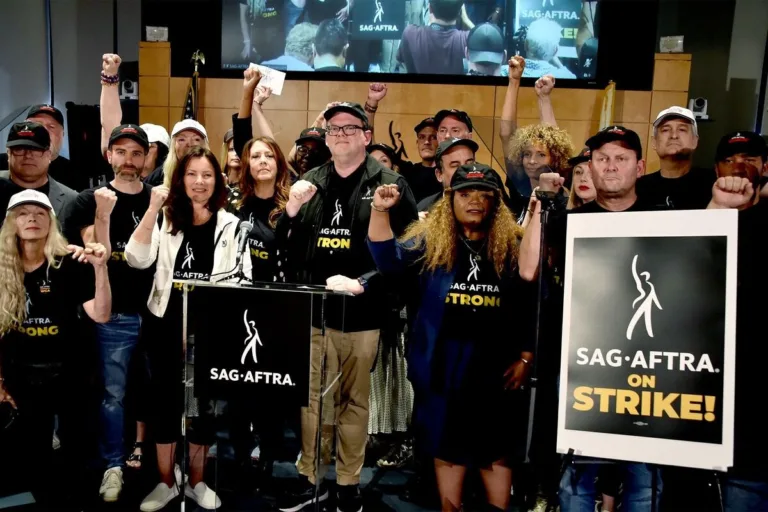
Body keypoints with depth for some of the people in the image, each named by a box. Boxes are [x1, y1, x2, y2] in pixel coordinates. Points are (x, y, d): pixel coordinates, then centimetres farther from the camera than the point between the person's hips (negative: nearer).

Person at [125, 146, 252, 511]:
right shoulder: (165, 219, 3)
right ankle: (166, 482, 25)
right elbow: (137, 260, -12)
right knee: (165, 400, 8)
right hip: (166, 324, 1)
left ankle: (196, 482, 26)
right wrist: (152, 209, -18)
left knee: (203, 403, 9)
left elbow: (243, 277, 0)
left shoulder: (231, 225, 1)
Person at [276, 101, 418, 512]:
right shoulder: (309, 183, 12)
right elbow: (284, 245, 16)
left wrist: (362, 283, -18)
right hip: (312, 311, 3)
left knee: (354, 400, 10)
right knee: (311, 398, 11)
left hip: (363, 314, -3)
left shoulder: (390, 185, -2)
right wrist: (291, 211, -4)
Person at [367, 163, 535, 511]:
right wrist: (380, 211, -21)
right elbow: (389, 260, -10)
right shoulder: (428, 243, 1)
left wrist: (525, 358, -1)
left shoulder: (513, 247, 0)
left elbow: (532, 308, 3)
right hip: (442, 364, 1)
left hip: (496, 362, 0)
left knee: (497, 450, 11)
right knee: (447, 445, 14)